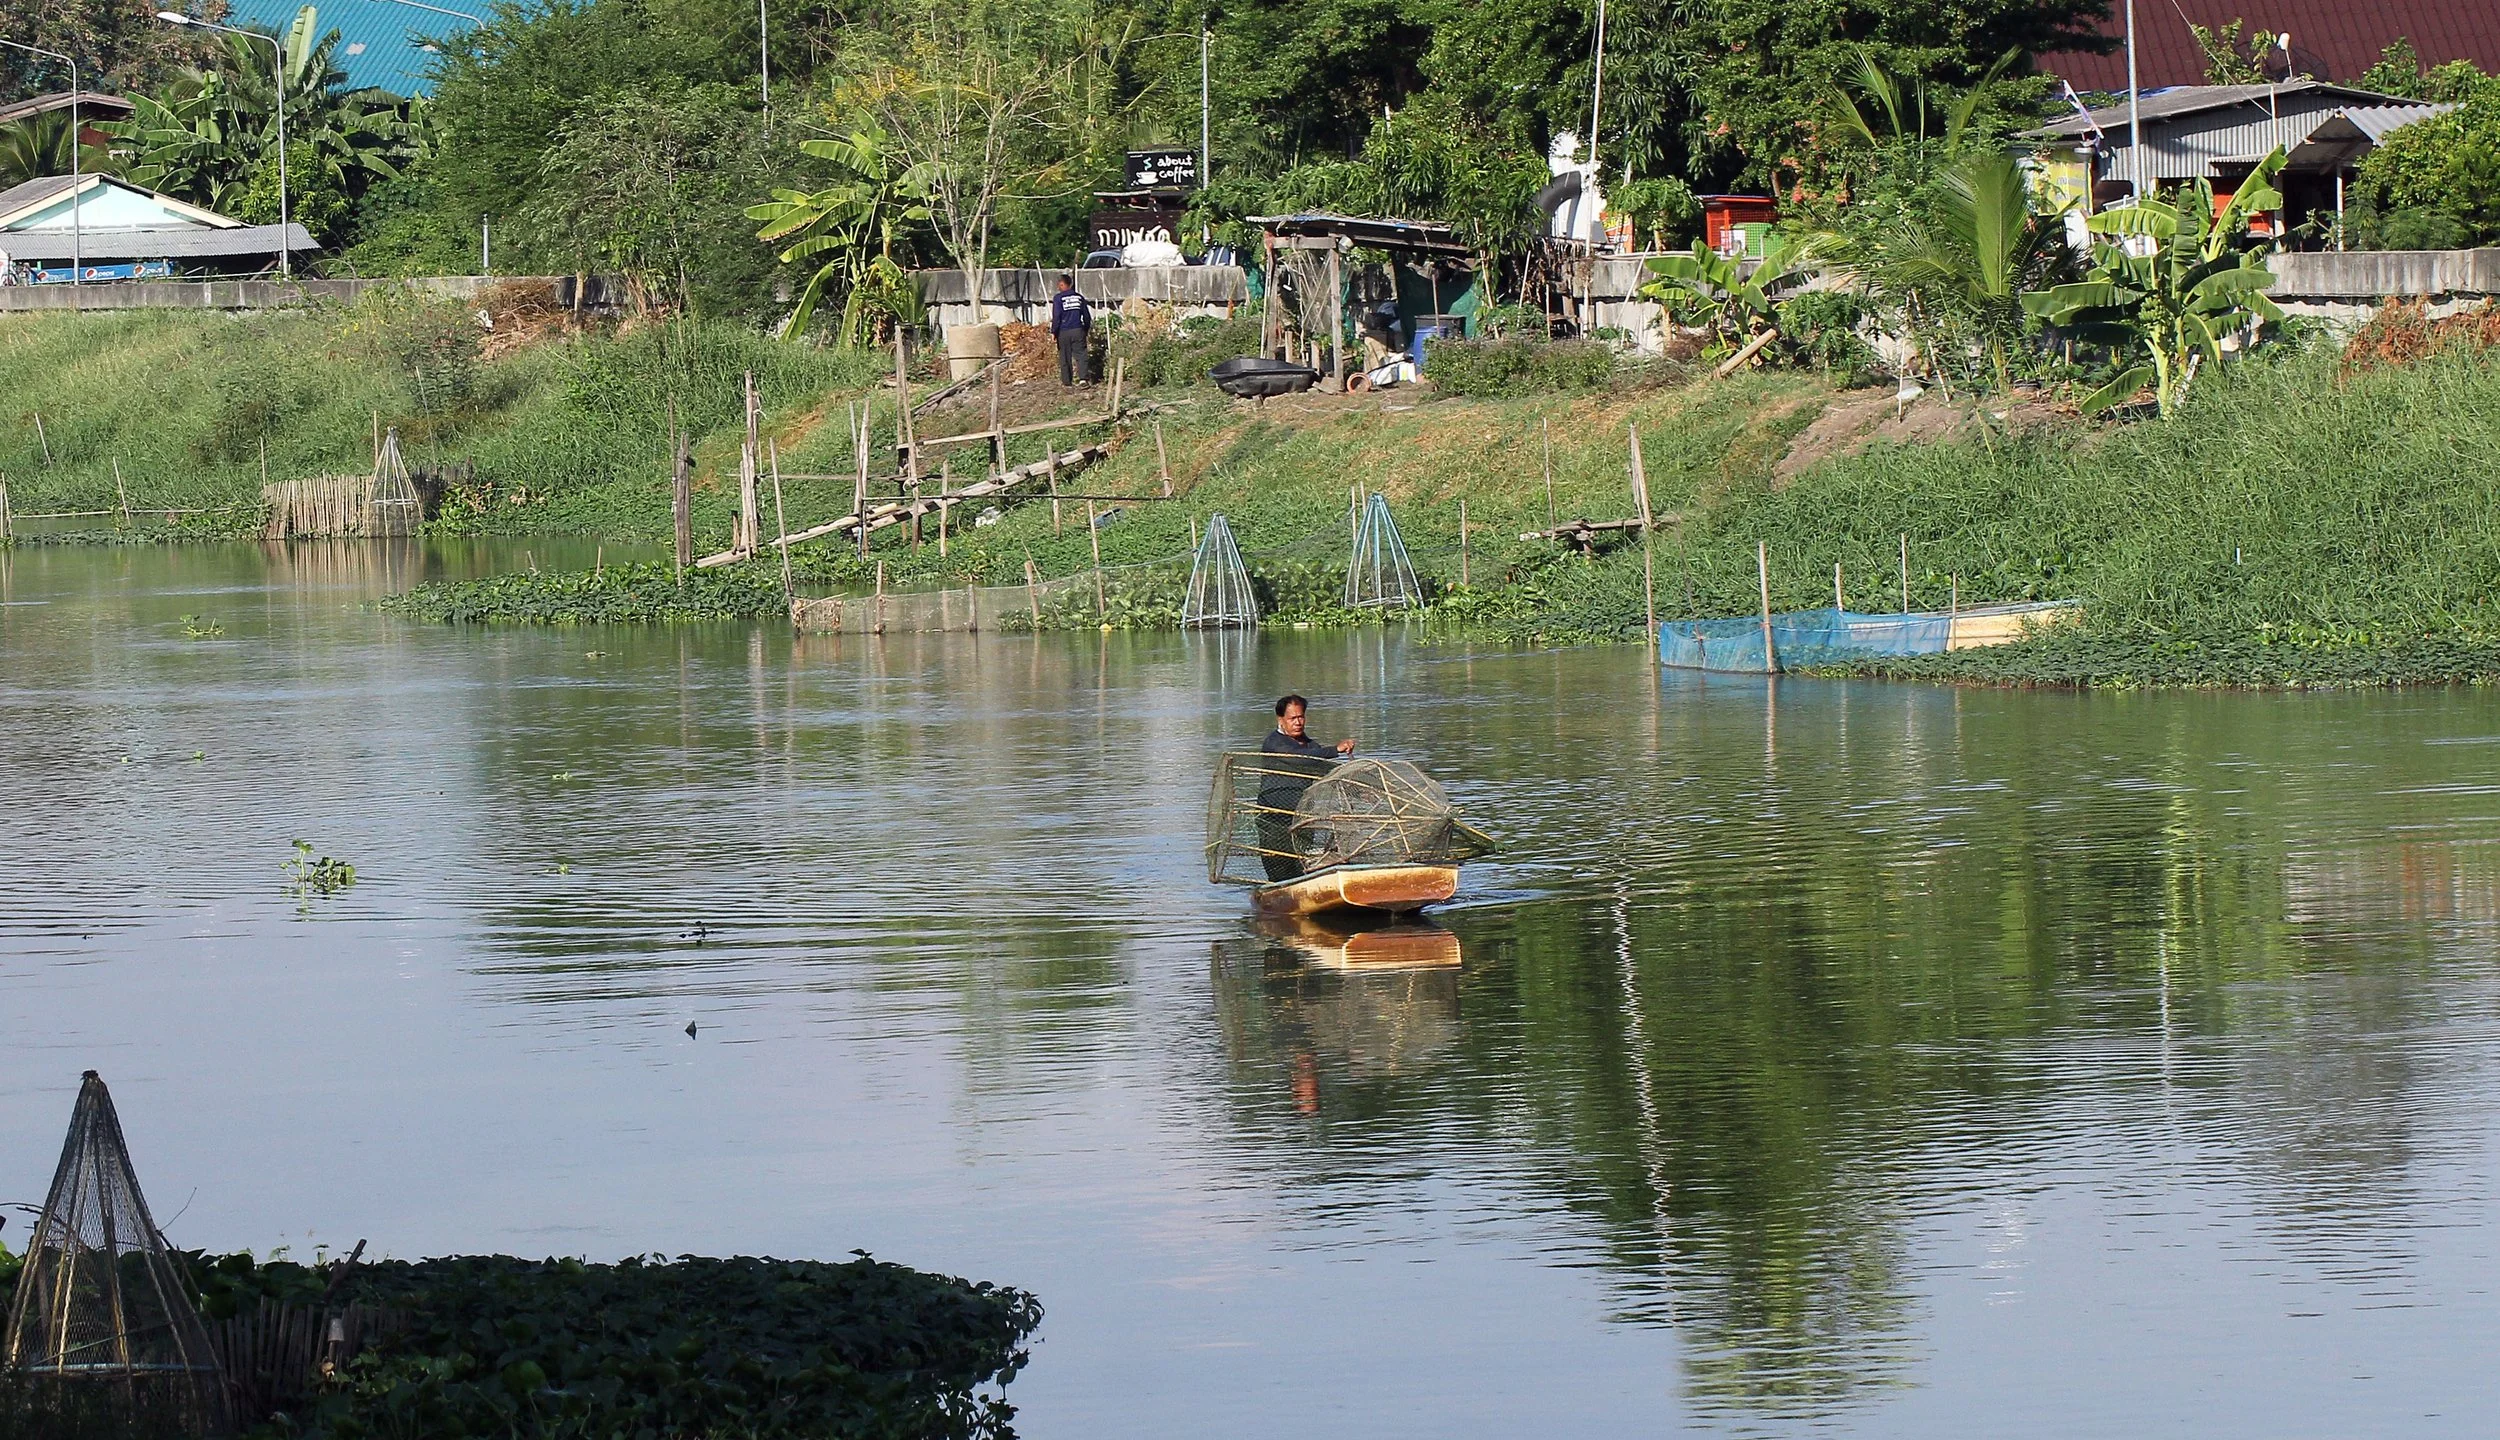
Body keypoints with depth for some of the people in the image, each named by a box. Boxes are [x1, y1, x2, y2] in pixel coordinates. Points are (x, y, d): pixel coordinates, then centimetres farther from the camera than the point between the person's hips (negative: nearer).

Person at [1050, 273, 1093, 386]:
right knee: (1081, 354, -1)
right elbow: (1087, 316, 12)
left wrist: (1053, 332, -4)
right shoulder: (1079, 297, 7)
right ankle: (1083, 377, -16)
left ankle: (1066, 380, 13)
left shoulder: (1058, 298, -7)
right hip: (1078, 330, 2)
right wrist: (1086, 330, 24)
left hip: (1063, 332, -2)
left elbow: (1056, 317, -11)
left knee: (1065, 357, 8)